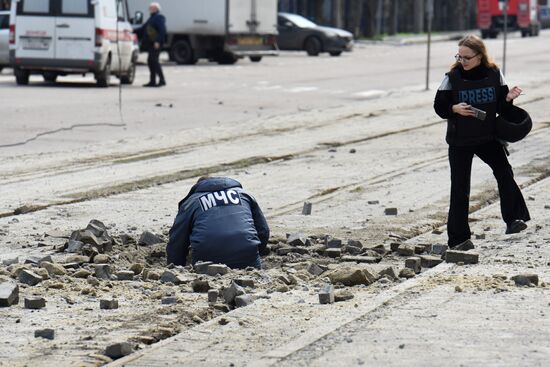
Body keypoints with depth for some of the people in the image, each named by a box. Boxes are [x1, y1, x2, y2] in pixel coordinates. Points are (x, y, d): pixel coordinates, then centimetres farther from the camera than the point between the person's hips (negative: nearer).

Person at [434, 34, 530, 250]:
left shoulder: (494, 75, -3)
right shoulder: (452, 77, -7)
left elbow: (502, 108, 3)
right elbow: (439, 107, -2)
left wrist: (509, 98, -19)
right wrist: (455, 109, -22)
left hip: (488, 137, 1)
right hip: (459, 141, -1)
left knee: (504, 172, -21)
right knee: (460, 188, 0)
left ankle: (513, 219, -13)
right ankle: (458, 238, 6)